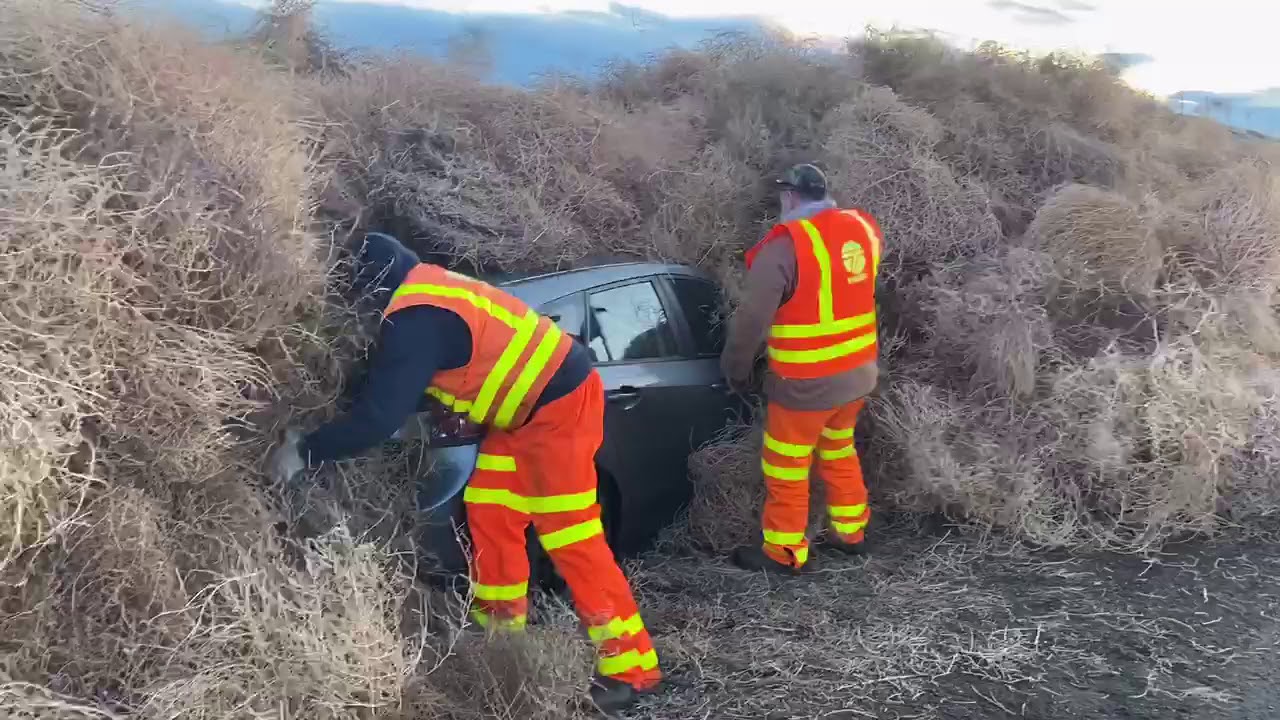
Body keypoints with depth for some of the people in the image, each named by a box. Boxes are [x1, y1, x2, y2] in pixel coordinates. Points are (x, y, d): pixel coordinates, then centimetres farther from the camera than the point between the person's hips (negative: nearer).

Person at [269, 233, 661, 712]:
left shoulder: (415, 320, -23)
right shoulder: (422, 289, 9)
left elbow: (378, 417, -26)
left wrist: (304, 452, -15)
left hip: (558, 405, -10)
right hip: (527, 408, 10)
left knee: (571, 540, -6)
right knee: (489, 515, 11)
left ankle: (631, 668, 1)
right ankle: (501, 634, 22)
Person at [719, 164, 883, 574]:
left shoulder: (785, 245, -20)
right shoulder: (863, 228, 1)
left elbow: (752, 319, -16)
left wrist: (736, 369, -2)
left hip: (807, 381, -7)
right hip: (860, 370, 7)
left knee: (786, 466, 8)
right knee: (839, 450, 26)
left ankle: (784, 552, 19)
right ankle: (850, 531, 37)